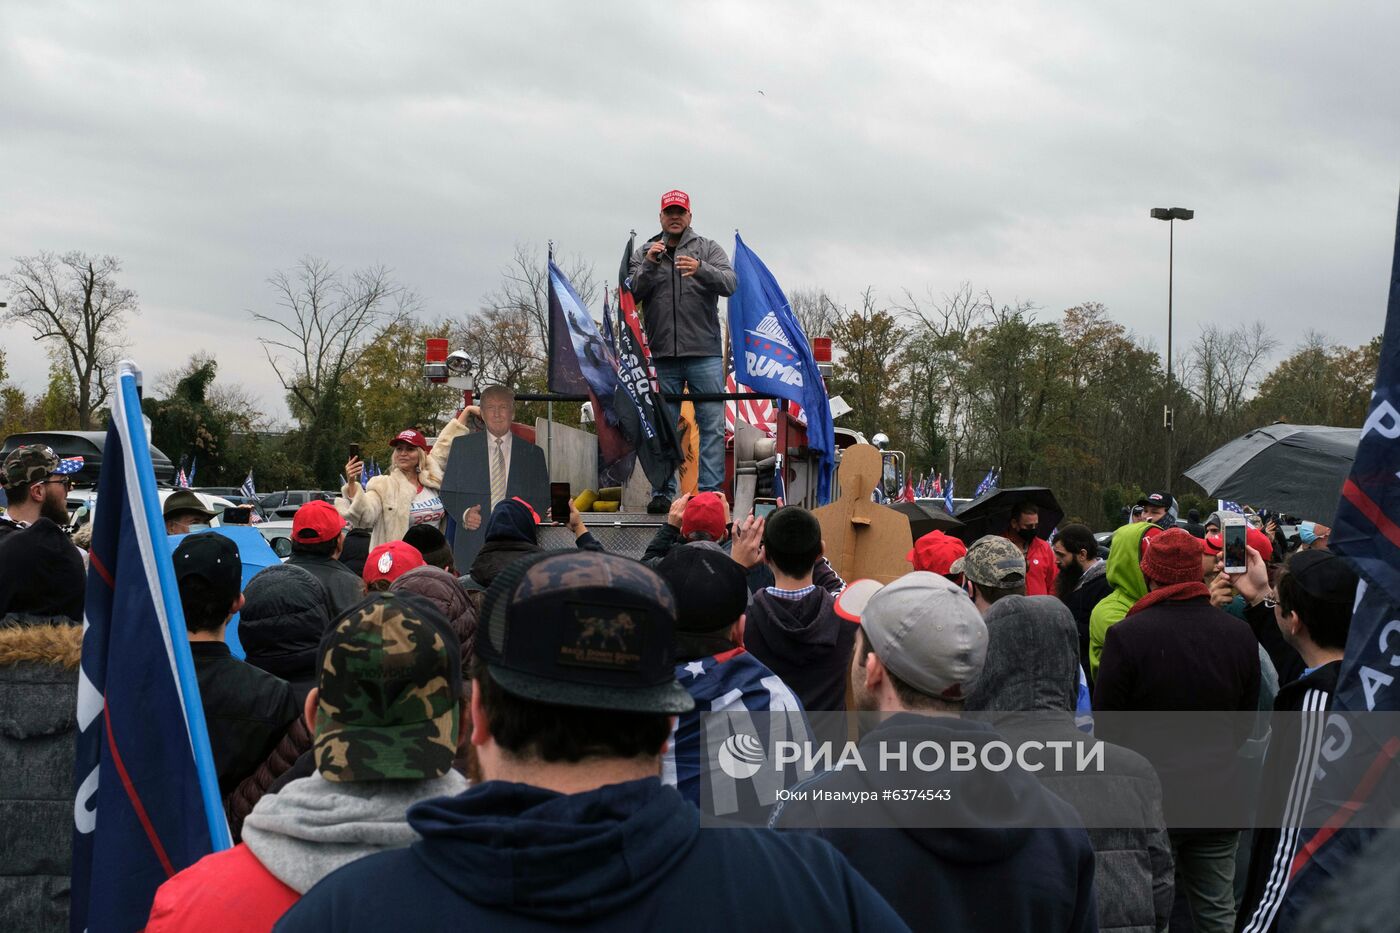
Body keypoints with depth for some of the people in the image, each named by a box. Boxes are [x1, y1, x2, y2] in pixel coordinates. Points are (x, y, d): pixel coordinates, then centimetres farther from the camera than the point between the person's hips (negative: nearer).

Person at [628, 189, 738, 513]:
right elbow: (633, 293, 2)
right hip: (662, 355, 1)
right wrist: (649, 265, -14)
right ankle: (663, 492, 11)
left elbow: (730, 283, -7)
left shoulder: (709, 249, 9)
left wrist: (701, 269, -25)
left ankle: (711, 492, -2)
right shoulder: (645, 252, 14)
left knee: (712, 424, -5)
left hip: (705, 353, -1)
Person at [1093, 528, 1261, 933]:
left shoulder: (1125, 635, -16)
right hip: (1218, 800, 4)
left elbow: (1106, 726, -8)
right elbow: (1247, 723, 9)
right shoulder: (1240, 634, -2)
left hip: (1150, 800, -4)